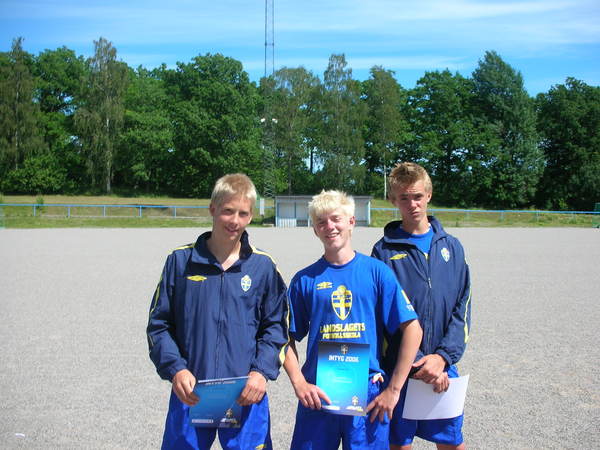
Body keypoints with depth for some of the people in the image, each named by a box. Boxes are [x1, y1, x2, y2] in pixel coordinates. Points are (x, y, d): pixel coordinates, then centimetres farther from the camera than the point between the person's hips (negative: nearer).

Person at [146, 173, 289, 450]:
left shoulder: (262, 266, 2)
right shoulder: (181, 261, 1)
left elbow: (276, 327, 7)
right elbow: (158, 325, 4)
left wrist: (261, 372, -8)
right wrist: (175, 369, -10)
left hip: (247, 396, 0)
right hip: (189, 395, 0)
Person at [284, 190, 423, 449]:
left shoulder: (377, 272, -1)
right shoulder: (305, 280, 4)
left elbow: (412, 329, -3)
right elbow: (288, 338, 7)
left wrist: (394, 389, -6)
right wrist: (299, 383, -8)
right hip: (317, 394, 1)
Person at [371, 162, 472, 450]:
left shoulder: (451, 247, 6)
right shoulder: (385, 250, -3)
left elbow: (463, 308, 3)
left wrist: (443, 357, -10)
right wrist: (418, 363, -15)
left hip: (444, 368, 3)